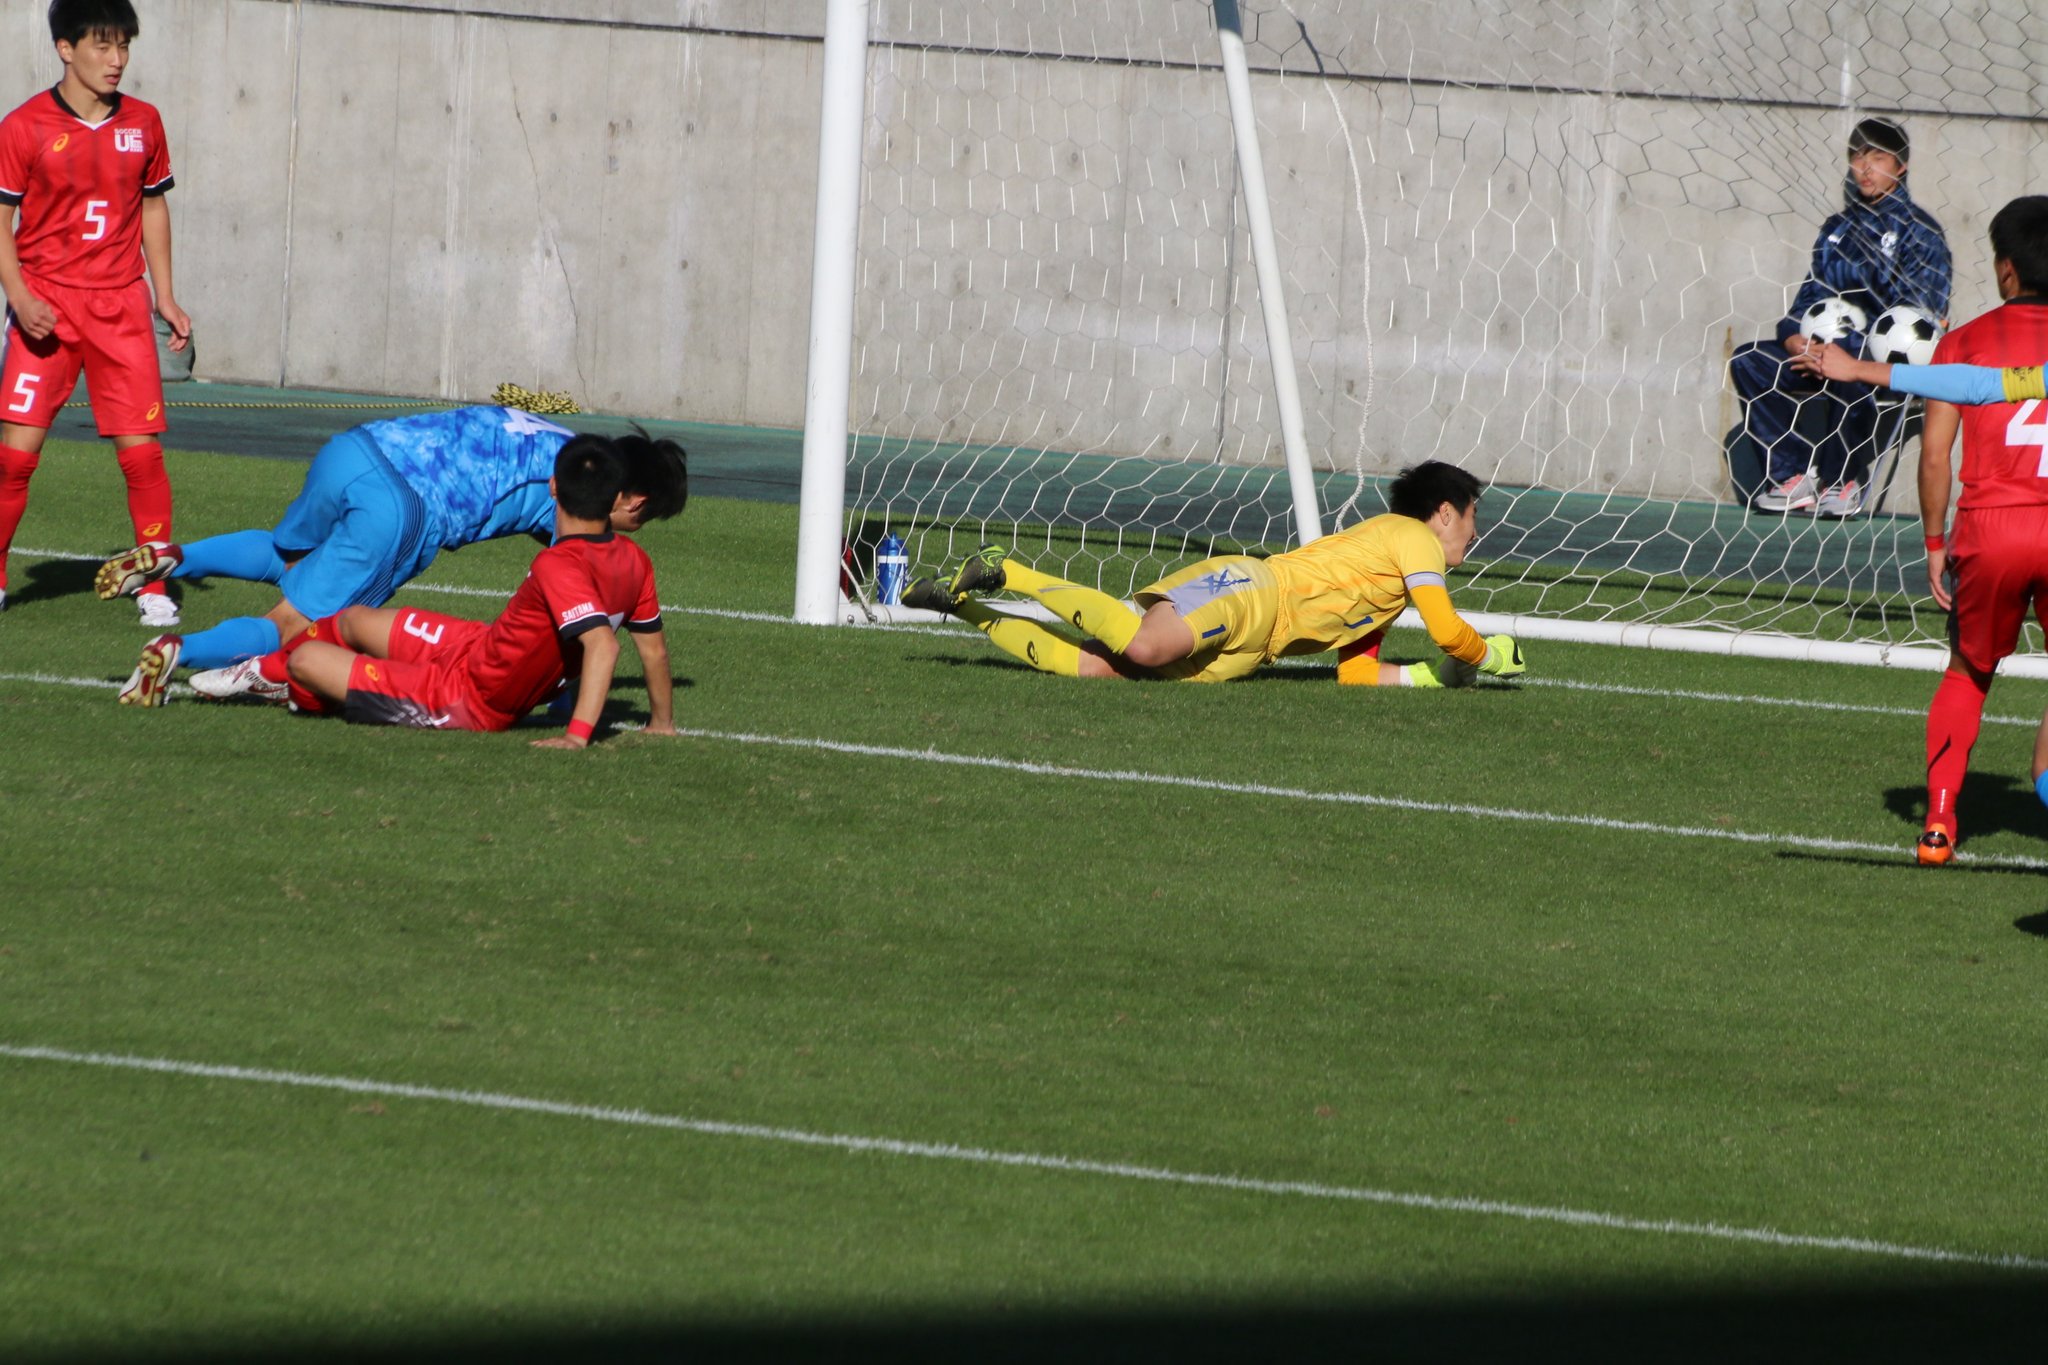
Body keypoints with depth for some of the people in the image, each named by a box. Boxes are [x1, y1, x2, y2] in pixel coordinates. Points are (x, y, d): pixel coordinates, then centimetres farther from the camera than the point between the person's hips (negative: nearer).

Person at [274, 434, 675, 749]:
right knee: (353, 621, 24)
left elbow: (602, 643, -44)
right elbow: (654, 646, 2)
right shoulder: (634, 561, -9)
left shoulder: (559, 566, -33)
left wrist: (578, 733, -44)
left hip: (467, 702, -9)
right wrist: (662, 721, 16)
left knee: (306, 659, -3)